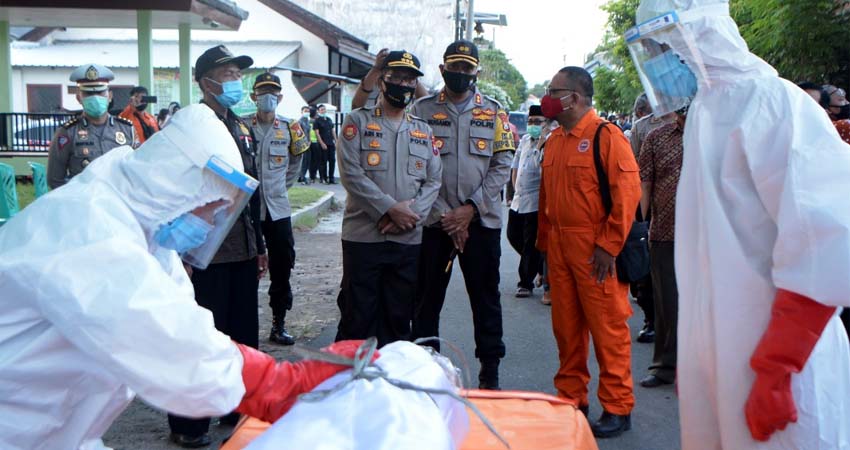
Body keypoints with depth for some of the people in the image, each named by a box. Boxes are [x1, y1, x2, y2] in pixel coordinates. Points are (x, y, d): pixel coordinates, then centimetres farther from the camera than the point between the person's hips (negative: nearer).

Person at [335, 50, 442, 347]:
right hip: (363, 236, -4)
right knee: (357, 315, 1)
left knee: (399, 317, 11)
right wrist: (390, 209, -16)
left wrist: (411, 212, -11)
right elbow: (351, 173, -9)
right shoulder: (358, 121, 2)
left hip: (409, 239, 4)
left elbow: (434, 180, 8)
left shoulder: (423, 131, 14)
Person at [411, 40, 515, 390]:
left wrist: (472, 208, -10)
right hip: (434, 220, 0)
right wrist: (444, 215, -9)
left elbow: (502, 165, 2)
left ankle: (490, 371, 18)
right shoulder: (422, 110, 4)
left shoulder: (494, 112, 8)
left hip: (482, 220, 1)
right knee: (427, 298, 6)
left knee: (486, 297, 7)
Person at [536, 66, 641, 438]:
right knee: (566, 326, 13)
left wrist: (608, 246, -17)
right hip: (559, 246, 8)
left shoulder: (606, 136, -9)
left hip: (595, 250, -7)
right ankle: (571, 398, 25)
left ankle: (617, 409, 9)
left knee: (607, 327, -1)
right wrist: (544, 241, 16)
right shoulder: (555, 140, 15)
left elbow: (628, 191, -15)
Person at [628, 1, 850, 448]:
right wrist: (693, 355, 16)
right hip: (713, 353, 8)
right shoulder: (706, 111, 11)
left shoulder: (771, 102, -14)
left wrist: (775, 369, -20)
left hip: (768, 360, -7)